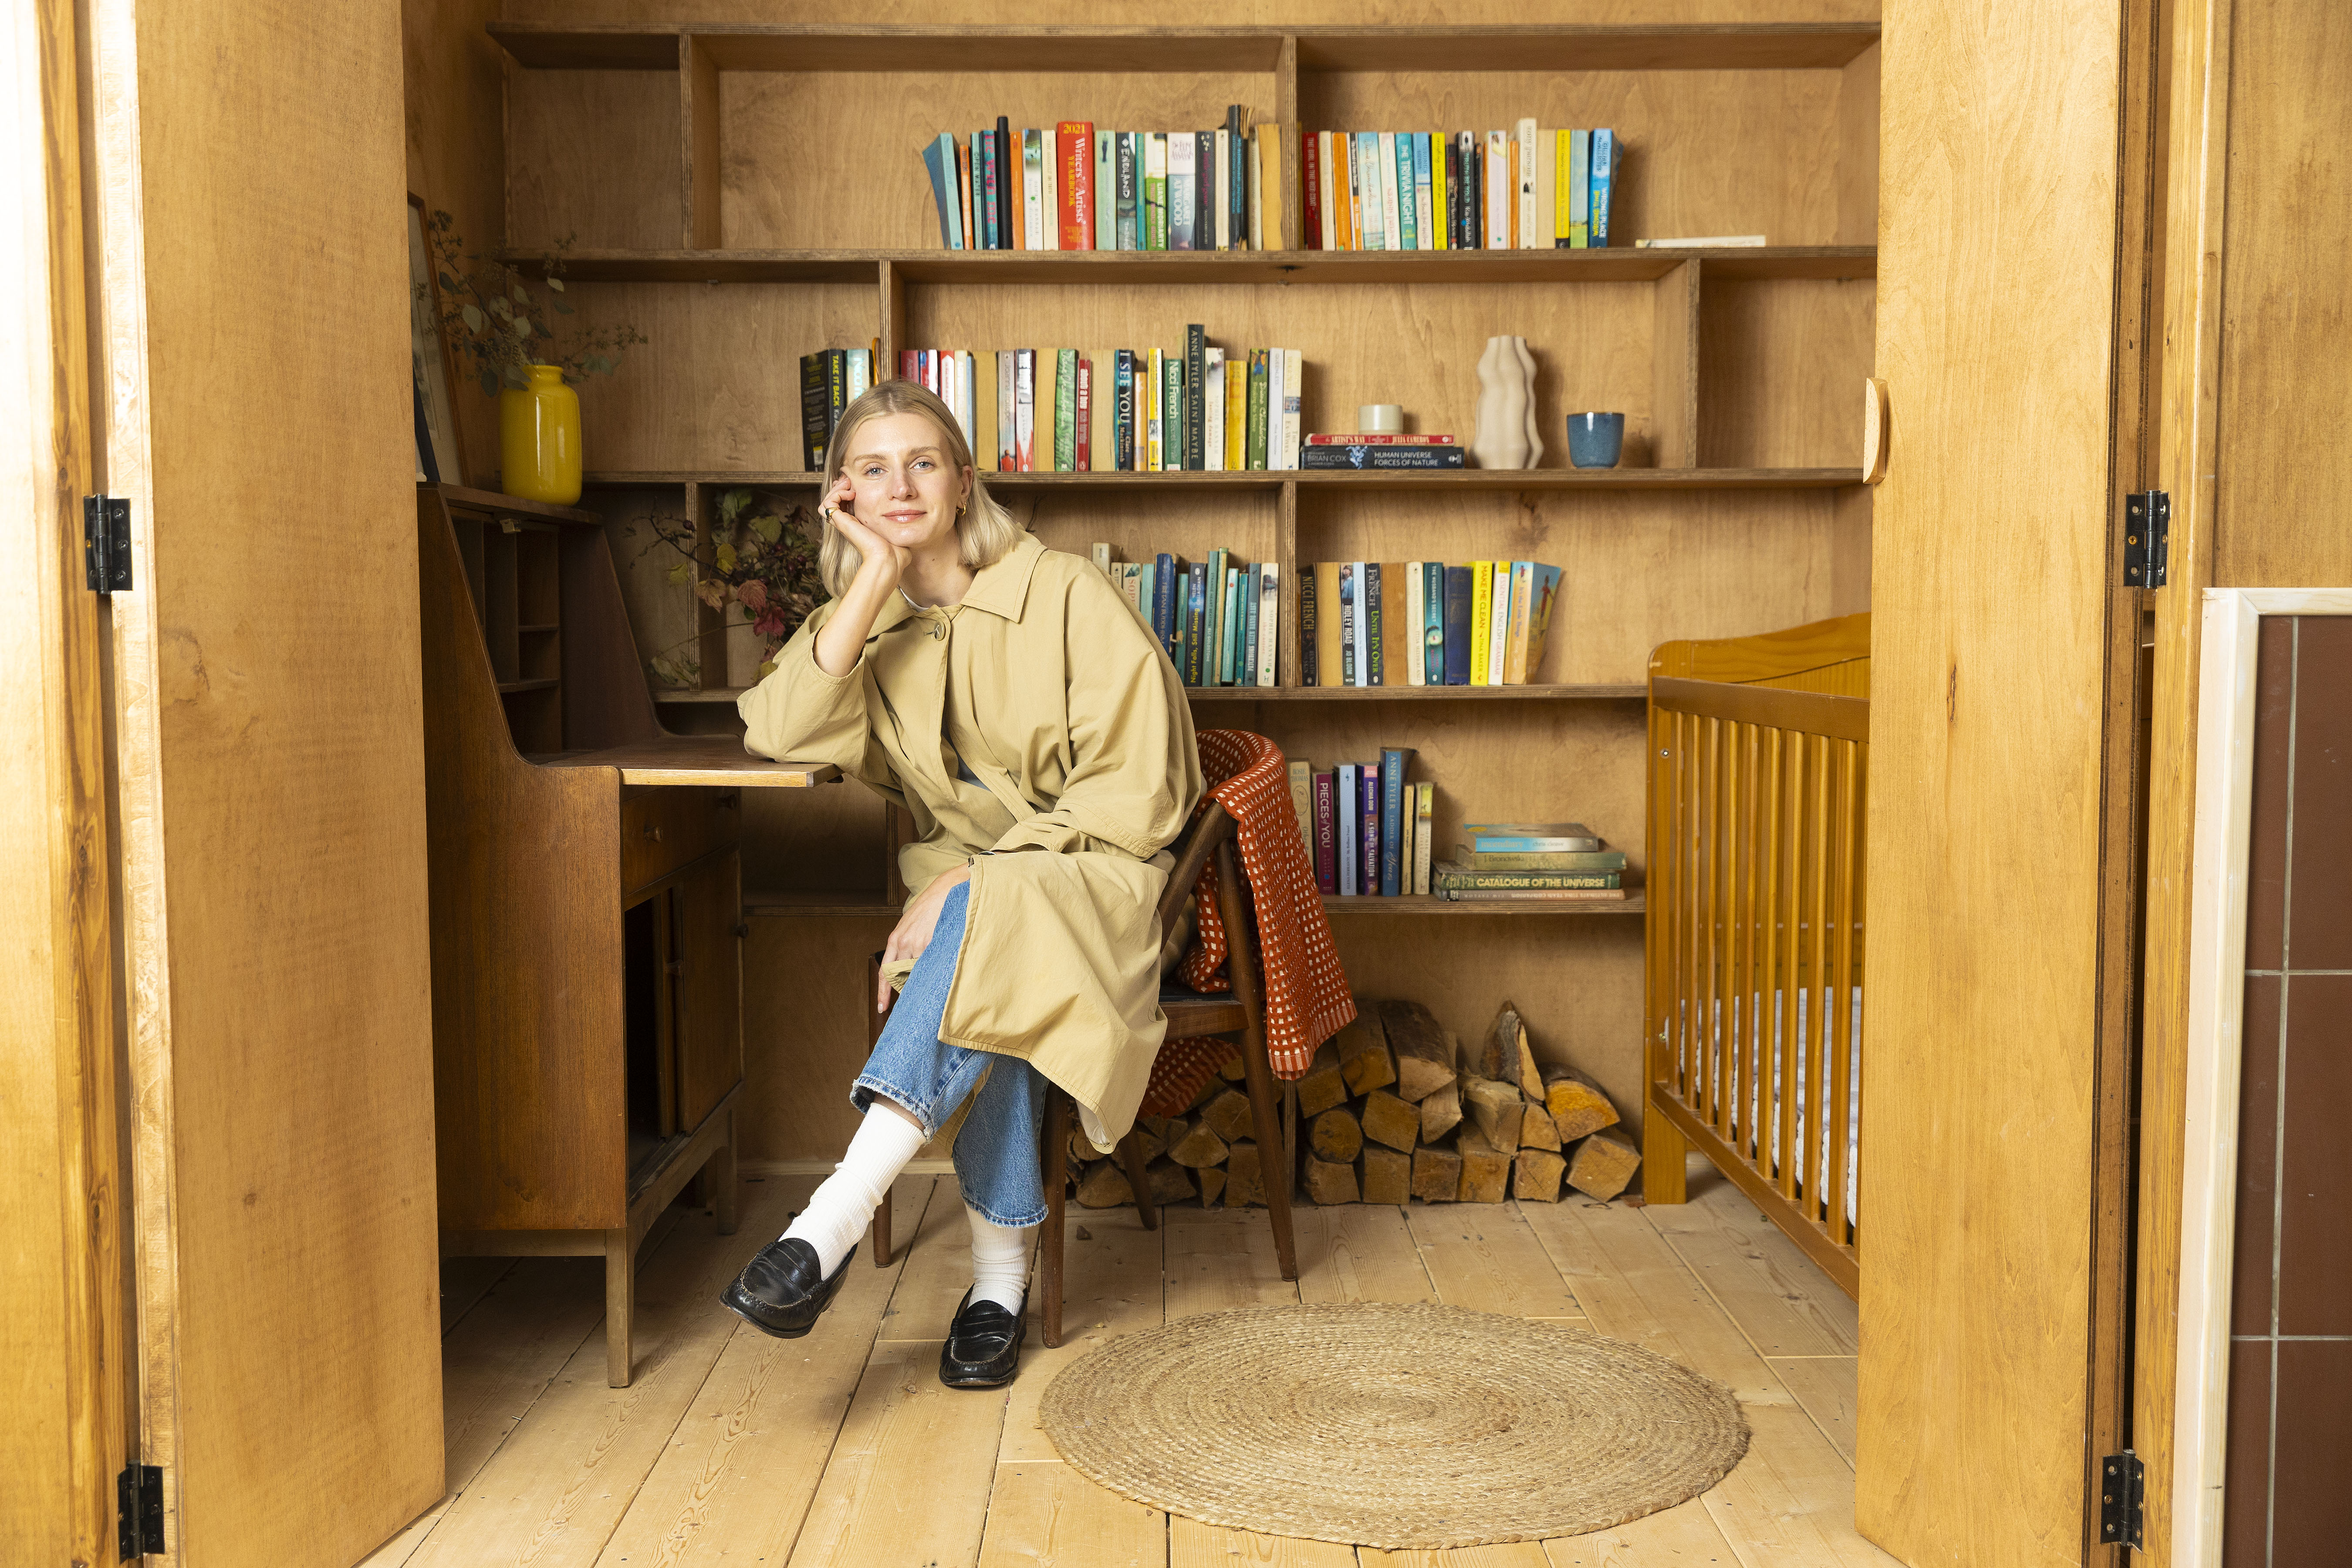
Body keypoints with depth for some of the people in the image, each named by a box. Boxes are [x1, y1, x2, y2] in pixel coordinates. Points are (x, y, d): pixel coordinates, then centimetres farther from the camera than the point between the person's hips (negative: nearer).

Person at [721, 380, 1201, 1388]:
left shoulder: (1065, 595, -6)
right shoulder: (864, 622, 9)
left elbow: (1135, 789, -12)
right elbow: (779, 731, -12)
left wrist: (974, 877, -21)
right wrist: (877, 576, -14)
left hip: (1089, 875, -3)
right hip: (962, 881, 3)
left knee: (987, 931, -36)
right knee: (989, 994, -32)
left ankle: (832, 1225, -41)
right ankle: (1000, 1282, -21)